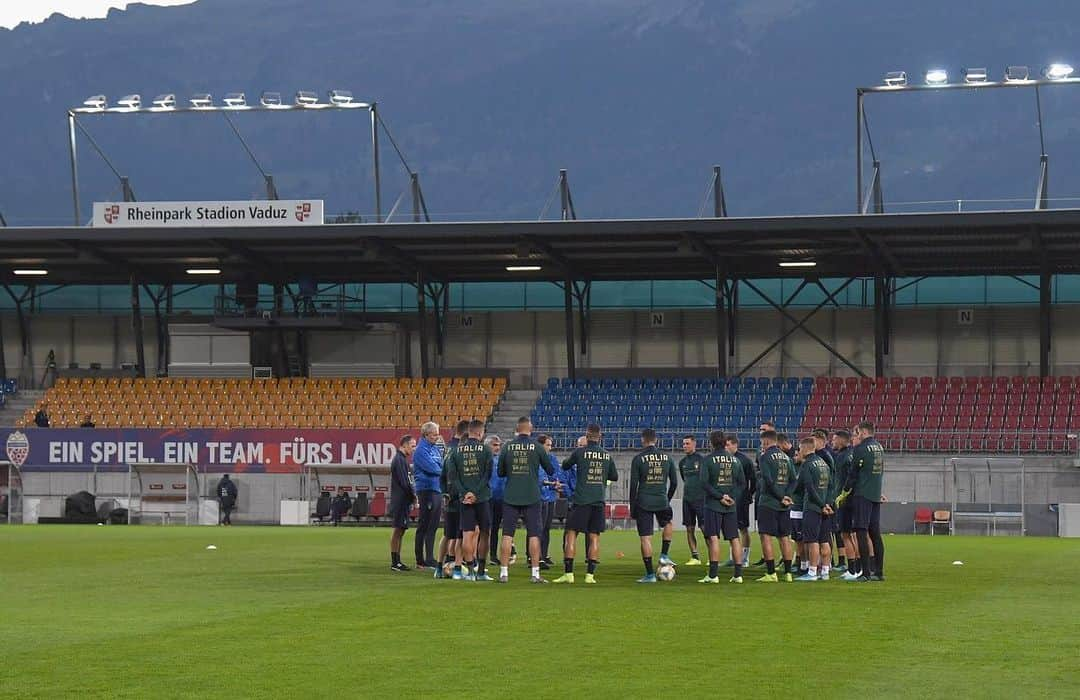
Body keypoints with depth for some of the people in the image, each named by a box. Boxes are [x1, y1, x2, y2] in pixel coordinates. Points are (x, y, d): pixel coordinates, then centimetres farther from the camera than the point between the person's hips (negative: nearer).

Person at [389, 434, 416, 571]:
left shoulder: (402, 459, 19)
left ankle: (397, 561, 14)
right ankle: (395, 562, -8)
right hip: (400, 500, -10)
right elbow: (404, 483, -17)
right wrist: (413, 495, -6)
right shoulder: (399, 460, -13)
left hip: (403, 501, 10)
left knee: (400, 530, 11)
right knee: (398, 529, -9)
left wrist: (412, 494, 10)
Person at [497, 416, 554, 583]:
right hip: (532, 497, -1)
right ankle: (535, 574, 0)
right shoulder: (537, 447, -3)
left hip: (510, 497, 1)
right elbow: (550, 471, 6)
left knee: (507, 535, 5)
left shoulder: (507, 446, 1)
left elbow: (500, 472, 9)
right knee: (534, 535, 3)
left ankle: (504, 572, 2)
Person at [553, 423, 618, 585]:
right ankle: (590, 574, 3)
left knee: (571, 534, 2)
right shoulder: (607, 455, 5)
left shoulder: (579, 452, -6)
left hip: (581, 500, -3)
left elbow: (565, 466, 9)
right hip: (599, 501, 3)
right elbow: (614, 476, 16)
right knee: (594, 537, 7)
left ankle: (568, 573, -3)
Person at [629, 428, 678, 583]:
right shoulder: (667, 457, 5)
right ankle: (664, 555, 22)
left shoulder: (638, 459, -5)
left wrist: (632, 507, 2)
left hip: (644, 503, -3)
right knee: (667, 524, 34)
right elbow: (674, 482, 9)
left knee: (645, 538, 0)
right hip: (662, 501, 3)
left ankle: (650, 574, 0)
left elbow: (633, 484, -5)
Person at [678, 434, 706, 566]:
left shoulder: (701, 460, -6)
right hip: (687, 499, 6)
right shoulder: (682, 462, 12)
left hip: (700, 499, -6)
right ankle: (695, 557, 8)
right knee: (690, 529, 4)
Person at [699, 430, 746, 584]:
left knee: (713, 538, -5)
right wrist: (733, 497, 2)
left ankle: (713, 574, -11)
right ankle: (738, 574, 6)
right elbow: (742, 483, 8)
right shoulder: (735, 460, 7)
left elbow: (704, 483, -13)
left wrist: (720, 496, -10)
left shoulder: (709, 459, -6)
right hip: (731, 506, 4)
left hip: (713, 504, -4)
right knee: (734, 538, 7)